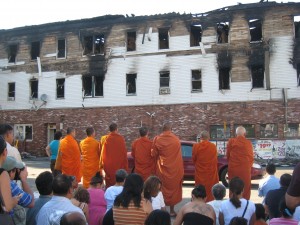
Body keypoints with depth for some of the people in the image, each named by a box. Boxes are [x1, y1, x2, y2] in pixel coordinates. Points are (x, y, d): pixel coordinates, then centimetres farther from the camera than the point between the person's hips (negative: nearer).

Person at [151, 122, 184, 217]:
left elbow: (153, 154, -1)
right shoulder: (176, 139, -6)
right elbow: (179, 154, 7)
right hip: (174, 169, 0)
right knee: (173, 188, 11)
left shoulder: (157, 139, -10)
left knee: (163, 189, 12)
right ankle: (172, 210, 15)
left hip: (162, 169, 0)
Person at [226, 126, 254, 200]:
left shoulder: (231, 141, -3)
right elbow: (251, 157, 5)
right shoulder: (248, 143, -3)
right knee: (245, 189, 7)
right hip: (245, 169, 0)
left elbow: (227, 155, 3)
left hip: (233, 169, 1)